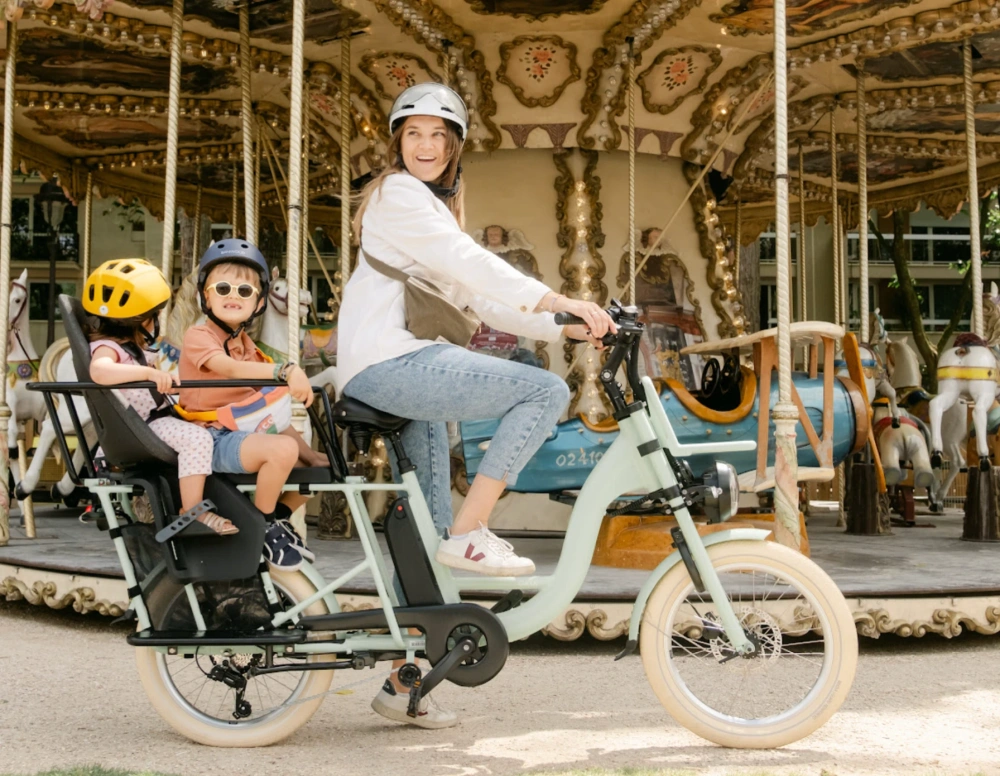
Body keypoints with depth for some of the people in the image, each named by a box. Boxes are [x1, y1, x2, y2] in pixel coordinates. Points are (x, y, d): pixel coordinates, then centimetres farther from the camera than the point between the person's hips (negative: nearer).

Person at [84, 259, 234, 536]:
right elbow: (100, 371, -43)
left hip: (158, 418, 11)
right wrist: (149, 373, -47)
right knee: (197, 438, -30)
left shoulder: (133, 346, 17)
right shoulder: (106, 348, -17)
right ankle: (192, 513, -27)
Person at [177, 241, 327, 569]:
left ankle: (278, 518, 22)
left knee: (319, 467, 6)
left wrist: (309, 453, 2)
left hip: (248, 433, 8)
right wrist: (285, 371, -48)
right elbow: (232, 369, -31)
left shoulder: (246, 345, 17)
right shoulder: (199, 336, -8)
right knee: (283, 450, -32)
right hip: (214, 438, -8)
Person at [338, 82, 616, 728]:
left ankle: (405, 682, 16)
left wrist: (562, 329, 8)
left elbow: (477, 296, 19)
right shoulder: (398, 193, -4)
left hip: (407, 369, 10)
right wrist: (564, 303, -24)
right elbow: (471, 263, -17)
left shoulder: (436, 206, 26)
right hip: (386, 365, -10)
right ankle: (471, 532, -18)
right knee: (547, 391, -20)